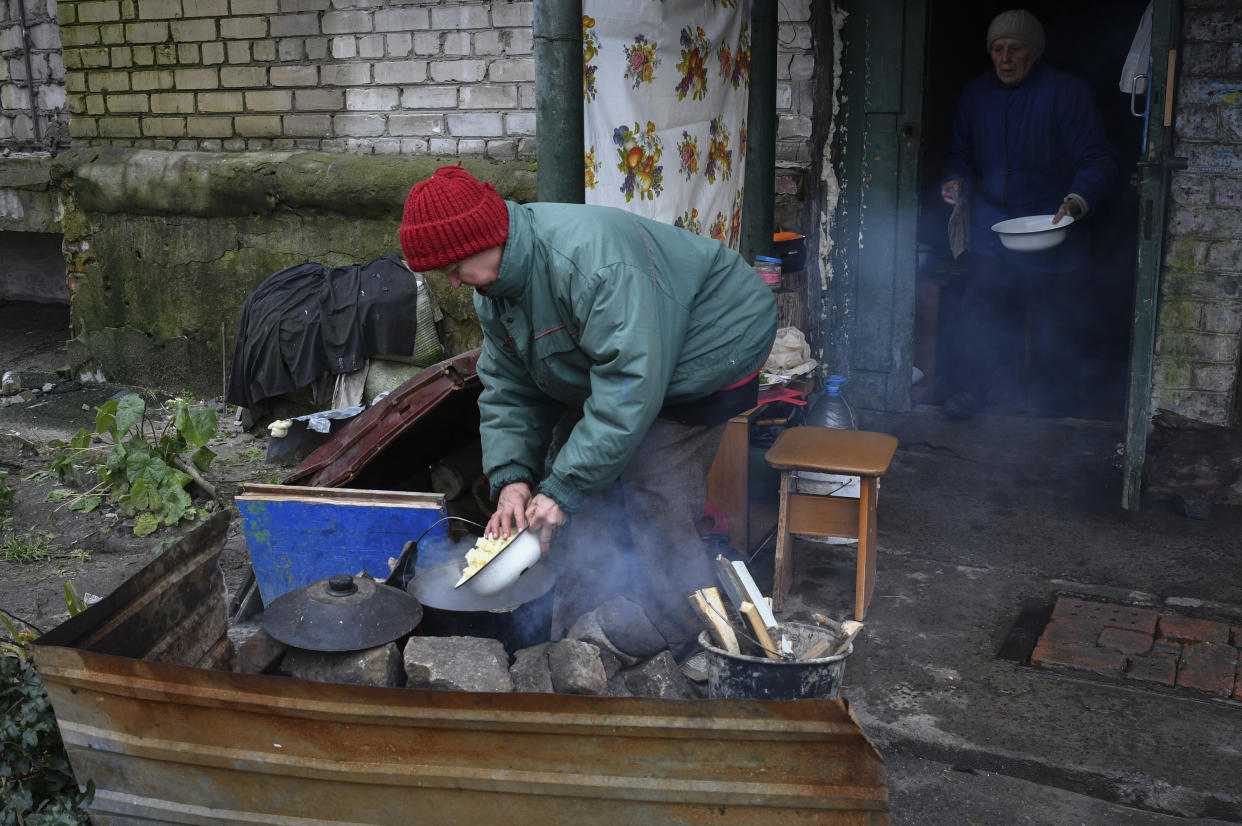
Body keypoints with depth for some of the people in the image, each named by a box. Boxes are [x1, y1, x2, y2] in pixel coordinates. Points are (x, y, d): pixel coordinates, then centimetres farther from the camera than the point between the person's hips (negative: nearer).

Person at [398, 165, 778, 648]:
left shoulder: (589, 256, -37)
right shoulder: (493, 290, -5)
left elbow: (632, 385, -40)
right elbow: (508, 389, 0)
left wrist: (563, 489, -38)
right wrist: (511, 476, -17)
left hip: (704, 359, -9)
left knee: (655, 506, -19)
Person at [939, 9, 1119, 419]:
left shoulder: (1067, 93, -9)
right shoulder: (976, 93, 6)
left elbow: (1099, 161, -11)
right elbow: (961, 151, 20)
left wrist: (1077, 201, -29)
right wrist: (956, 180, -2)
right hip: (992, 228, 3)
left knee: (1052, 327, 6)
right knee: (979, 312, -3)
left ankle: (1048, 406, 22)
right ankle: (966, 393, 8)